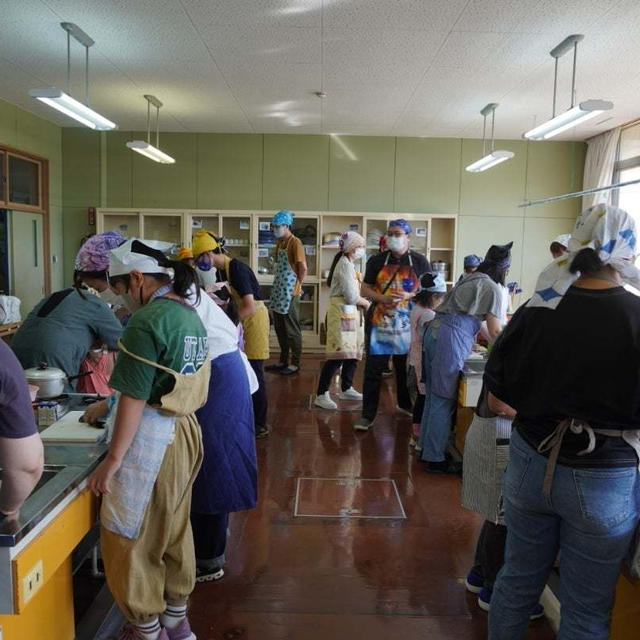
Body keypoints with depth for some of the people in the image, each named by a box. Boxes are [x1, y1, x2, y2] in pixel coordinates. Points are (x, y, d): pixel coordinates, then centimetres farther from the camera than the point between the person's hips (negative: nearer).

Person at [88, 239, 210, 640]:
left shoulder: (147, 321, -19)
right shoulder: (191, 314, 7)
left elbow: (135, 397, -19)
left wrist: (113, 459, -13)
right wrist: (110, 405, 24)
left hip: (152, 438, -9)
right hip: (185, 430, 9)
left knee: (132, 536, 9)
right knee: (175, 529, 21)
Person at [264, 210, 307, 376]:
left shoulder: (295, 243, -13)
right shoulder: (280, 243, 13)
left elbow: (303, 268, -17)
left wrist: (298, 286, -8)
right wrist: (277, 284, 12)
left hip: (290, 293, -9)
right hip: (278, 291, 9)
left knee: (292, 330, -1)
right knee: (279, 328, 14)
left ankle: (295, 364, 8)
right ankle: (283, 361, 24)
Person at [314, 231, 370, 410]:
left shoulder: (348, 264, 16)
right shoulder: (345, 265, -14)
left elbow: (352, 293, 10)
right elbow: (352, 297, -18)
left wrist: (363, 301, -4)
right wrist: (367, 303, -2)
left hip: (351, 313, 10)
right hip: (342, 313, -10)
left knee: (353, 352, 14)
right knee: (339, 355, -12)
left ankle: (346, 389, 25)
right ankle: (321, 395, -8)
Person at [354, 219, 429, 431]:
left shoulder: (419, 261, 2)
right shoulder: (377, 261, 3)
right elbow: (365, 289, 5)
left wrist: (409, 295, -16)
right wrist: (382, 298, -15)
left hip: (407, 323, 1)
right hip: (379, 320, -1)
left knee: (406, 367, 15)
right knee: (373, 369, -2)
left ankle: (405, 404, 38)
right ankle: (367, 415, 5)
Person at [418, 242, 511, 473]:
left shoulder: (470, 279, 21)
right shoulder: (493, 289, -4)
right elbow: (495, 331, -2)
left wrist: (483, 340, 33)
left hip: (434, 332, 9)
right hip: (451, 340, -9)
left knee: (433, 396, 16)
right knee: (444, 401, -1)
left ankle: (426, 448, 28)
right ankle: (435, 459, 7)